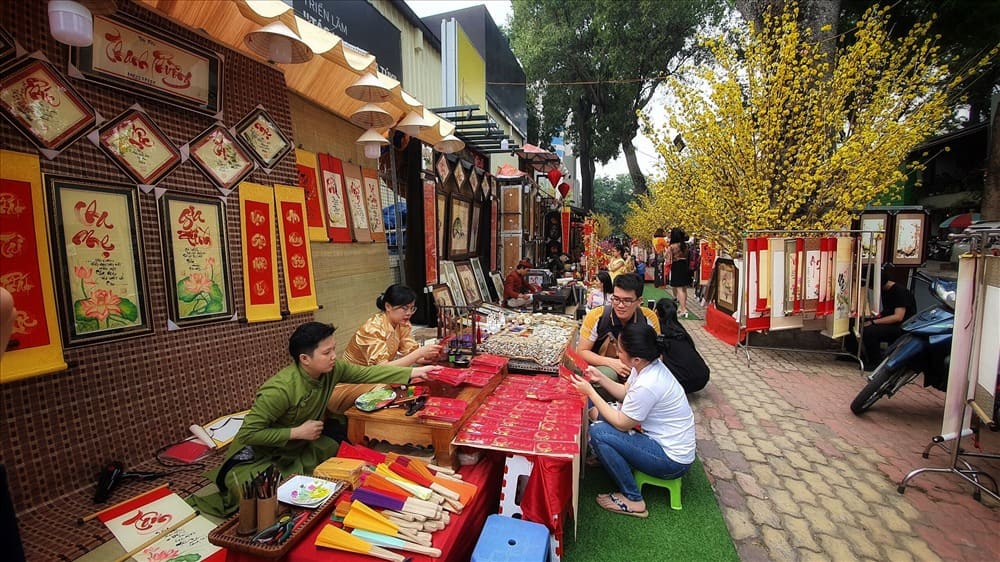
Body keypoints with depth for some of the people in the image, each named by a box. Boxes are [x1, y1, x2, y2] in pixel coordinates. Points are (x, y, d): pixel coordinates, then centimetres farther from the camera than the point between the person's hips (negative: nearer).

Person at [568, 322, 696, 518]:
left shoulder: (647, 385, -33)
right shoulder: (647, 365, -7)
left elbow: (621, 424, -20)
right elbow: (625, 393, 10)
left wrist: (590, 392, -17)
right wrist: (600, 378, -4)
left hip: (672, 459, -9)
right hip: (660, 437, 9)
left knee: (598, 432, -21)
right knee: (596, 413, 4)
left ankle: (632, 500, -5)